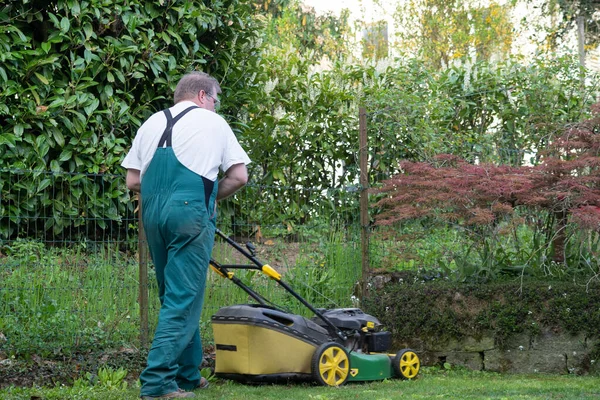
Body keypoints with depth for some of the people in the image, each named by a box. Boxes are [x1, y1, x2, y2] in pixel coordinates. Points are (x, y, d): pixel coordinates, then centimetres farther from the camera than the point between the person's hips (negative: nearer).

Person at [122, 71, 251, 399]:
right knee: (183, 300, -5)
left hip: (152, 213, 5)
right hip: (190, 213, -5)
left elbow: (132, 181, 14)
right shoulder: (212, 122, 7)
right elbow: (239, 176, 5)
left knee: (175, 296, 16)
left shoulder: (151, 124, 17)